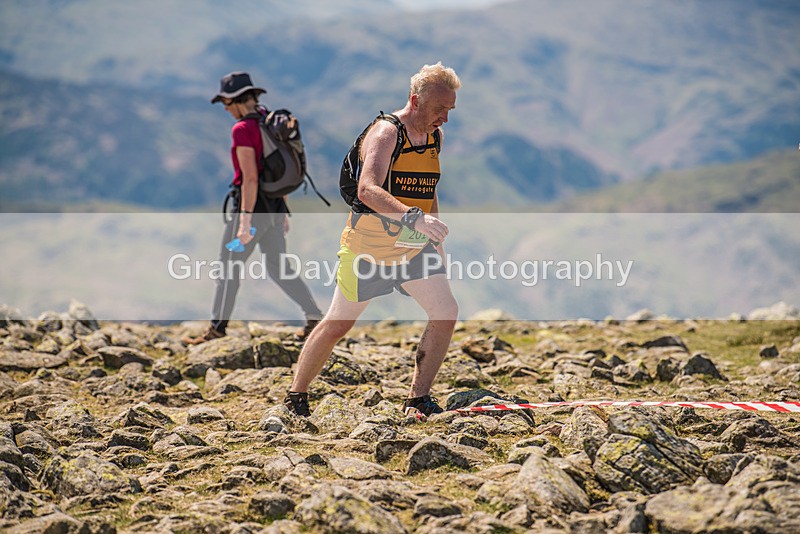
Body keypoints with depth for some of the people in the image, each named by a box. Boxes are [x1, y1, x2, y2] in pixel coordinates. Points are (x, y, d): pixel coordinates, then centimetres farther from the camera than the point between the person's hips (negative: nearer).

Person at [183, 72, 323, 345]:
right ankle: (314, 316, 3)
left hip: (253, 206, -8)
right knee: (278, 269, 12)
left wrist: (245, 220, -22)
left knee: (229, 266, 4)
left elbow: (250, 178, -22)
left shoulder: (243, 129, -17)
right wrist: (282, 210, 21)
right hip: (274, 206, 8)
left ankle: (217, 328, 11)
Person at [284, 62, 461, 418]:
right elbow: (368, 190, -36)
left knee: (446, 313, -9)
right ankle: (296, 395, 21)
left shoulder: (435, 136, 6)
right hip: (368, 244, -6)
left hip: (413, 245, 6)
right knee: (338, 324, 2)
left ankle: (418, 399, 0)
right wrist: (413, 217, -49)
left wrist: (436, 240, 17)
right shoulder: (385, 132, -19)